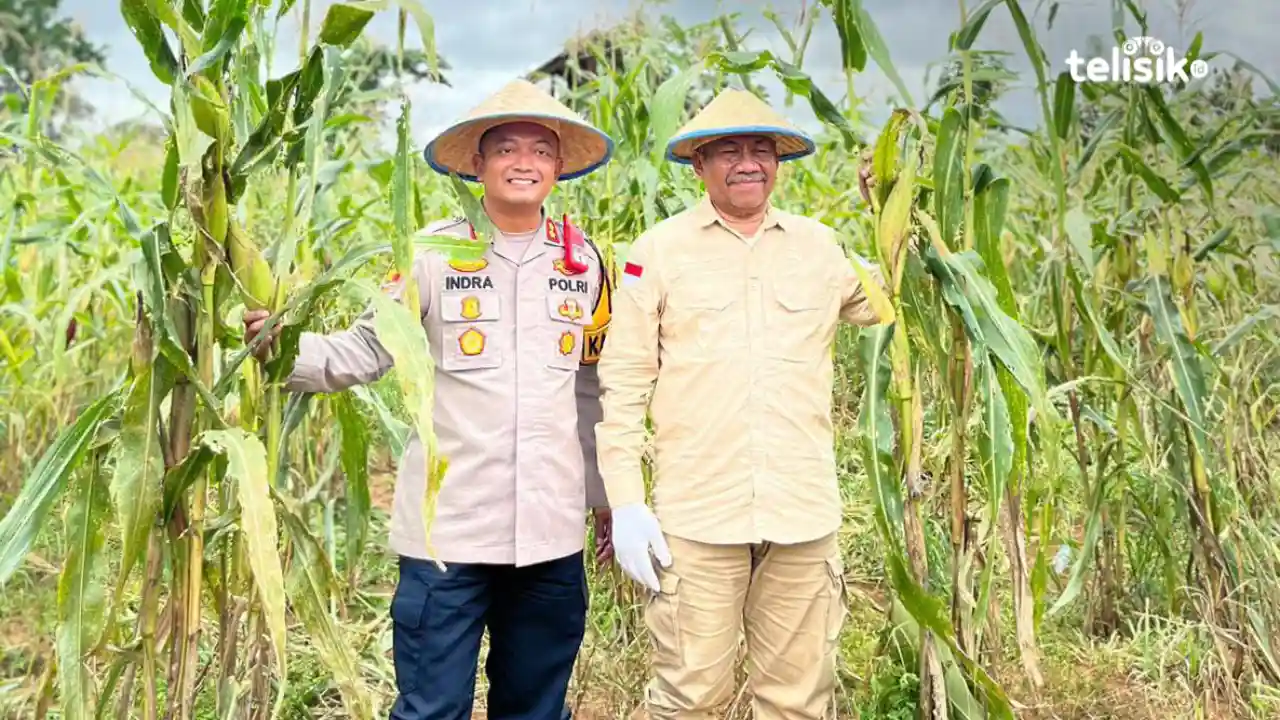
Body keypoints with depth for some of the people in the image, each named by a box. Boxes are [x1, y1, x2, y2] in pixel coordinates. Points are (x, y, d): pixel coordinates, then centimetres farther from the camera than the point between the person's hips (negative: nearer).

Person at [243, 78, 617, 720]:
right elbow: (366, 351, -5)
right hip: (448, 529, -3)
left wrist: (606, 496, 16)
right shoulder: (434, 253, -2)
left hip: (552, 533, 3)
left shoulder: (584, 262, 7)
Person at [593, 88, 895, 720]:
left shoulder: (819, 246, 10)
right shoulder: (658, 249, 2)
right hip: (697, 517, -3)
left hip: (804, 517, 3)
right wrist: (625, 502, -4)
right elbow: (622, 384, 0)